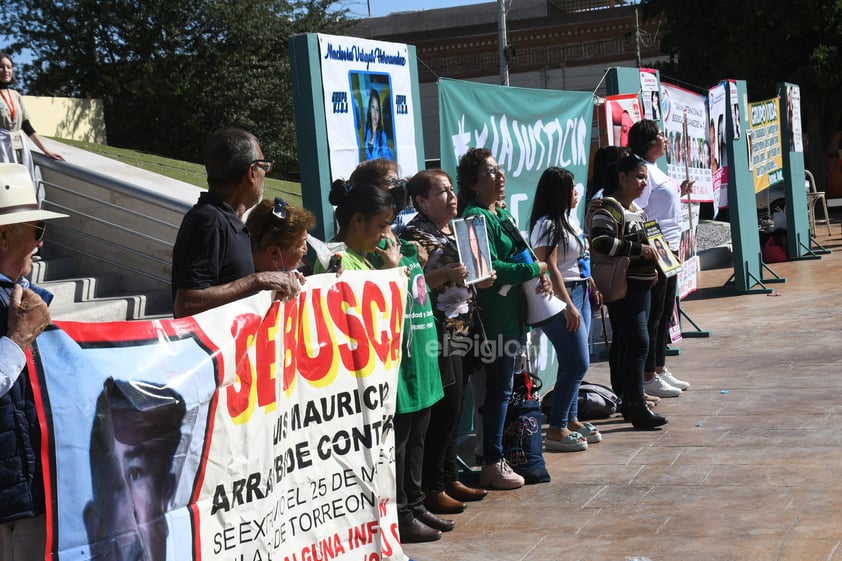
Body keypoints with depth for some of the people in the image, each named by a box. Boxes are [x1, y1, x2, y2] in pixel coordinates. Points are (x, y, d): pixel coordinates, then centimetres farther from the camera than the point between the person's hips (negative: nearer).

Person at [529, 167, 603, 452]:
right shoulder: (548, 225, -16)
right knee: (578, 364, -9)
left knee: (574, 363, 13)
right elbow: (549, 268, -21)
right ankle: (556, 430, -2)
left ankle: (571, 420, 22)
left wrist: (592, 287, 21)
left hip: (579, 293, 9)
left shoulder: (570, 219, 13)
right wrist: (568, 306, -23)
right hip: (560, 299, -9)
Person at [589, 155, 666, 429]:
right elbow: (600, 241, -27)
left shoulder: (637, 209, 17)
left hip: (641, 285, 10)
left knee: (628, 344, 13)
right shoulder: (609, 207, -13)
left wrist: (652, 258, 15)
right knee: (638, 342, -13)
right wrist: (638, 249, -24)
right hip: (623, 287, -10)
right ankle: (636, 406, -10)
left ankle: (630, 402, 20)